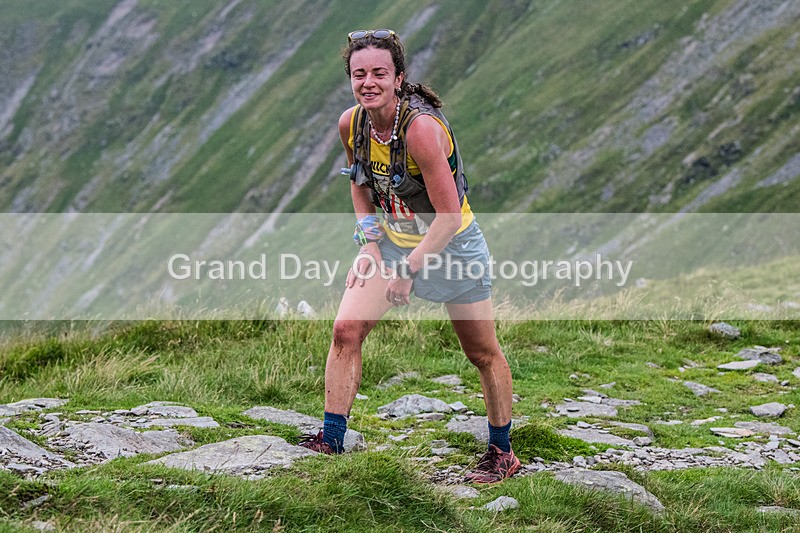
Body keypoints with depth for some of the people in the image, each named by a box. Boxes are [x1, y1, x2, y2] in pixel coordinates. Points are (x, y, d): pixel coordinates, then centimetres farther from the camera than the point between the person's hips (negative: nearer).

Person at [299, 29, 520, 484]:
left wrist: (409, 269, -23)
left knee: (483, 354, 6)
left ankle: (503, 452, 23)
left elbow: (448, 214, -26)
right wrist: (370, 245, -1)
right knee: (346, 330, -9)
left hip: (452, 243, -5)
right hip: (392, 240, 5)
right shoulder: (351, 124, -9)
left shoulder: (422, 128, -29)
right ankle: (331, 439, 0)